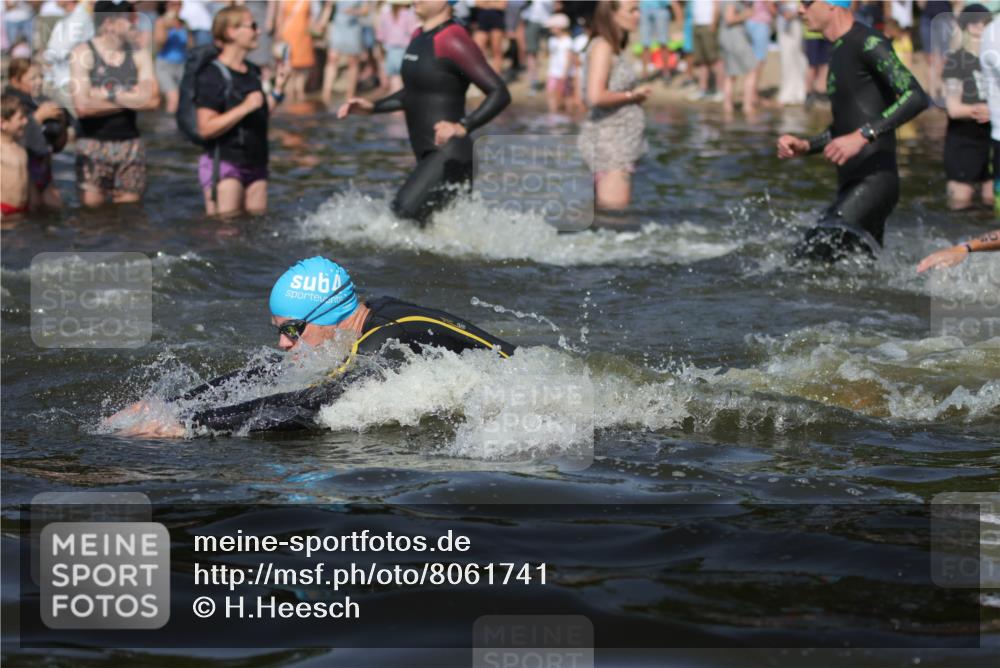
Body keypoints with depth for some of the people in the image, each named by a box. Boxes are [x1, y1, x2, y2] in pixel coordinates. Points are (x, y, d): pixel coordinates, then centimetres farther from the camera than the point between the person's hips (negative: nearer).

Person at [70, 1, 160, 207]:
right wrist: (130, 98, -7)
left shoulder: (139, 55, 6)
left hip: (130, 145, 3)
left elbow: (153, 100, -6)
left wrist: (109, 94, -12)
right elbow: (82, 106, -15)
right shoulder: (83, 54, -5)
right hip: (93, 145, -3)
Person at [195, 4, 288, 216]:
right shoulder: (212, 77, -13)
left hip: (255, 164, 8)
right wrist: (245, 108, -26)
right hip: (223, 162, -8)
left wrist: (278, 89, 7)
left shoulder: (253, 72, 13)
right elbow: (206, 128, -20)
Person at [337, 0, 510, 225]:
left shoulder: (453, 41, -15)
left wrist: (464, 127, -30)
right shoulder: (420, 37, 14)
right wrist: (373, 107, 20)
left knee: (405, 215, -21)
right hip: (429, 156, 10)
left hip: (448, 154, -10)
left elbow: (500, 94, -19)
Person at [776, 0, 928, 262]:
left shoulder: (868, 43, -8)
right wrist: (805, 146, 13)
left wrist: (862, 136, -27)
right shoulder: (841, 52, 21)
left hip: (874, 180, -10)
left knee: (812, 258, -23)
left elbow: (916, 97, -20)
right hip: (851, 186, 10)